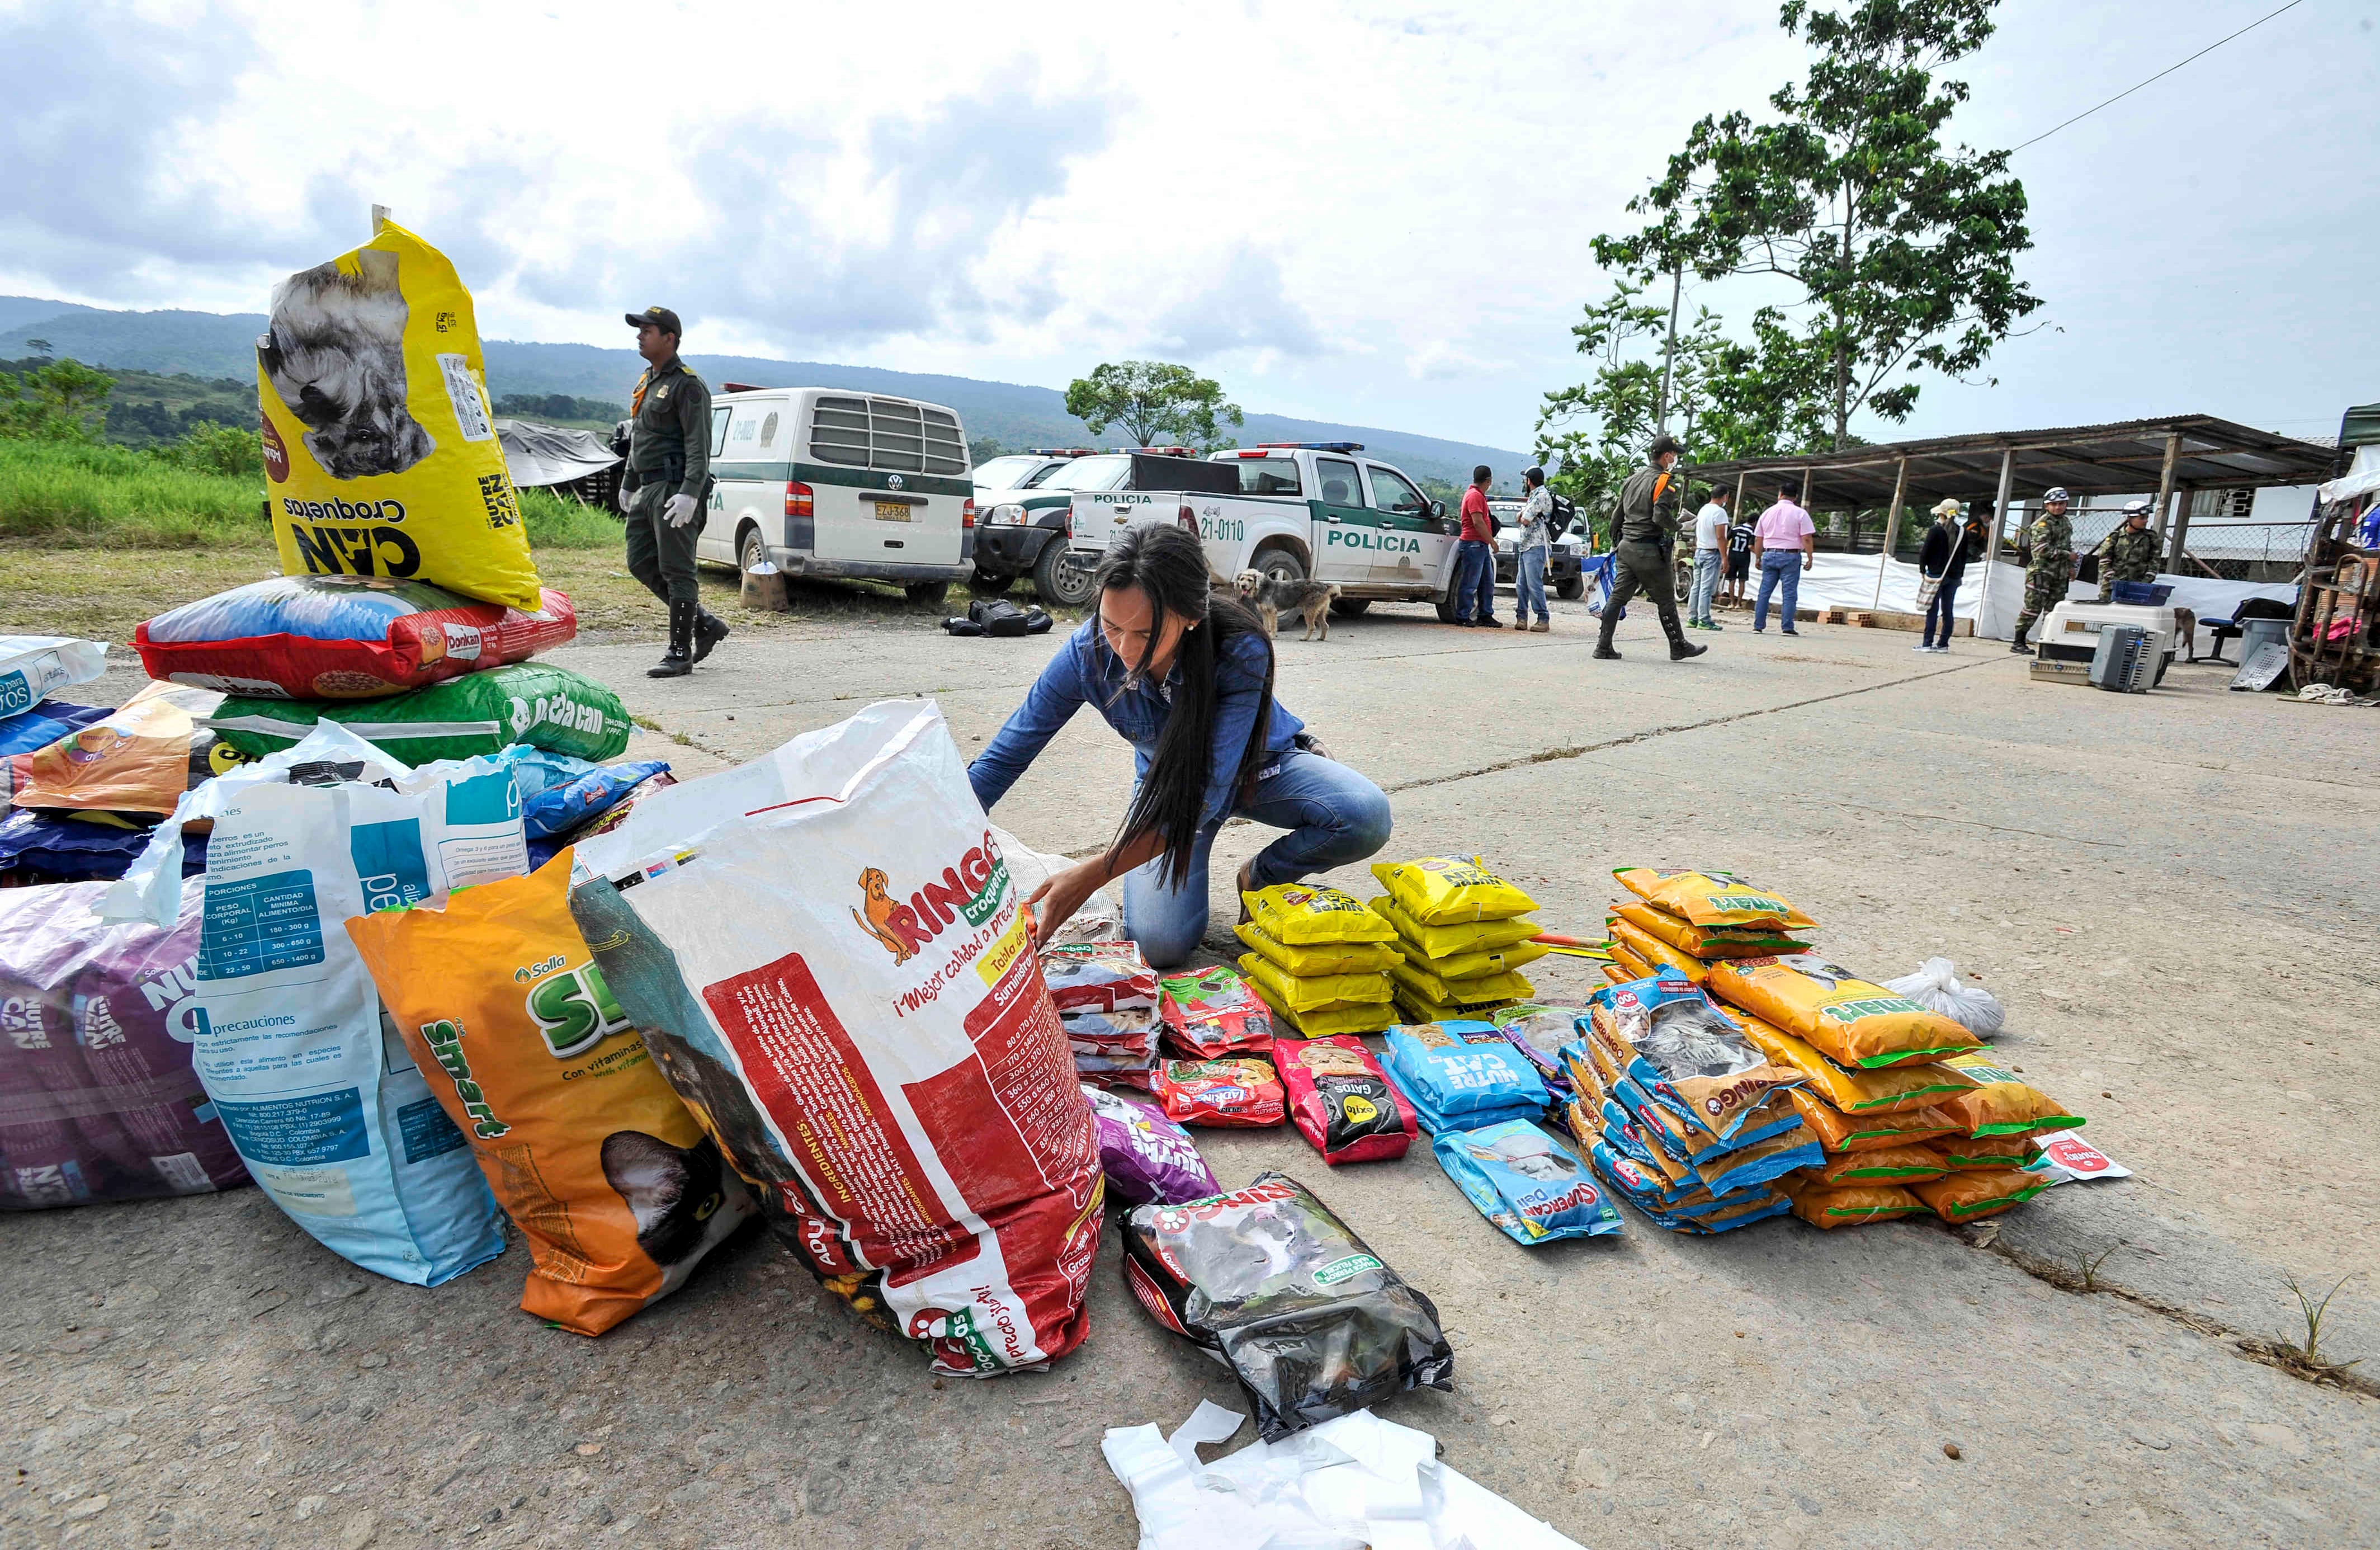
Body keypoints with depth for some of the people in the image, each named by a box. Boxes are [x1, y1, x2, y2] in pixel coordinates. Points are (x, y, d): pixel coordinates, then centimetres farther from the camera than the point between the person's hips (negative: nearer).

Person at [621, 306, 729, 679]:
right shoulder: (646, 383, 20)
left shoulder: (687, 385, -8)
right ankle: (705, 623, 18)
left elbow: (698, 445, -17)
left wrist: (689, 493, -26)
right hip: (648, 490, 10)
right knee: (641, 564, 10)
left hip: (675, 490, -10)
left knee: (676, 571, -7)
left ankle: (680, 654, -2)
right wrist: (628, 486, 25)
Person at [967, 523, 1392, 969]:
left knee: (1365, 815, -30)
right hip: (1167, 782, 1)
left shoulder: (1241, 651, -36)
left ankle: (1262, 877, 1)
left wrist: (1093, 874, -45)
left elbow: (1206, 793, -39)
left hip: (1258, 766, 0)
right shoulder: (1088, 651, -28)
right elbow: (1003, 756, -20)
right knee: (1159, 946, -21)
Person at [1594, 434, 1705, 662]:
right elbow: (1661, 516, -22)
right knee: (1665, 600, 4)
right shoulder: (1664, 482, -10)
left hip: (1626, 548, 7)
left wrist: (1615, 542, 25)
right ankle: (1679, 647, 14)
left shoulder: (1632, 479, 15)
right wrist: (1676, 526, -3)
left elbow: (1617, 516, 18)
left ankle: (1603, 647, 0)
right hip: (1648, 550, -7)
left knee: (1617, 597, 5)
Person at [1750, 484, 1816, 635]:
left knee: (1764, 592, 6)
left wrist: (1758, 558, 19)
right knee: (1790, 593, -1)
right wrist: (1810, 558, -3)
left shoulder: (1767, 513, 8)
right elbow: (1807, 539, -9)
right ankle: (1788, 628, -3)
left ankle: (1758, 626, 5)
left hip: (1769, 555, 3)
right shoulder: (1800, 513, -3)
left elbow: (1758, 539, 11)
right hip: (1790, 556, -3)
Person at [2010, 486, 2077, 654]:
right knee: (2033, 608, -9)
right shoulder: (2042, 524, -9)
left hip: (2060, 575, 8)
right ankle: (2018, 643, -6)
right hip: (2041, 572, -8)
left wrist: (2071, 566, 21)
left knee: (2054, 609, 7)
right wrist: (2068, 555, -13)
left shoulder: (2067, 524, 17)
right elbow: (2043, 549, -19)